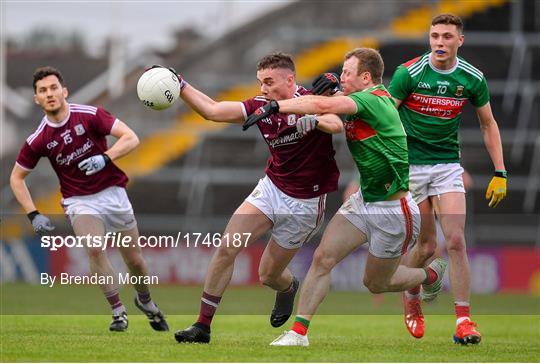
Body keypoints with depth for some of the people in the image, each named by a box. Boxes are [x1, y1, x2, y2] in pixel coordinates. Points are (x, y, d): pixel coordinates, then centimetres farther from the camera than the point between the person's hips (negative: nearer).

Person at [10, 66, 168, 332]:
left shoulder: (90, 115, -12)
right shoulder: (38, 140, -8)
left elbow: (131, 138, -16)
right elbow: (17, 177, 4)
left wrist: (105, 158, -33)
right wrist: (33, 215, -6)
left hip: (112, 193, 1)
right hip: (79, 201, 0)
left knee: (135, 259, 5)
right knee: (95, 248, -28)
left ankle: (145, 300, 37)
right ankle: (117, 311, -13)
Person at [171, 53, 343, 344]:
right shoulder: (260, 106, -3)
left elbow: (336, 125, -37)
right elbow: (212, 110, -2)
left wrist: (313, 120, -56)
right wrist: (180, 86, -11)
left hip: (304, 203, -4)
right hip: (271, 188, 4)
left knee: (268, 275, 4)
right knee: (226, 249, -12)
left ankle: (289, 288, 44)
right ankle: (203, 325, -5)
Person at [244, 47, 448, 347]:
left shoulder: (374, 100, -24)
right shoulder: (360, 102, 4)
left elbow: (323, 106, -37)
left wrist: (275, 106, -35)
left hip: (393, 210, -8)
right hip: (364, 199, 8)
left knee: (376, 283, 10)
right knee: (322, 258, -6)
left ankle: (432, 275, 37)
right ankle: (298, 332, -3)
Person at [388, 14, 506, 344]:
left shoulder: (472, 78, -3)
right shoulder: (409, 73, -11)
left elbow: (488, 124, 9)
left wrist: (500, 173, 4)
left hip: (448, 164, 2)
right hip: (410, 165, -2)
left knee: (455, 240, -12)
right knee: (427, 245, -1)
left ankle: (464, 320, -10)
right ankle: (411, 297, 29)